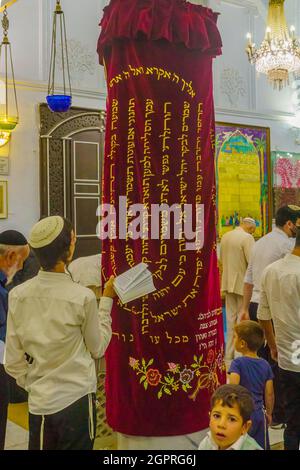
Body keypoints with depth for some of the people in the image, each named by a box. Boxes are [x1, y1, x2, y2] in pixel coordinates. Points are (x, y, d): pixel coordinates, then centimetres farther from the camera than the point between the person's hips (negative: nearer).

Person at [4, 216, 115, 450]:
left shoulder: (17, 295, -8)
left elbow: (13, 363, -2)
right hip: (77, 401, -3)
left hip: (39, 404, 3)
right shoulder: (83, 297, -17)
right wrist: (107, 300, 2)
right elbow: (97, 349, -1)